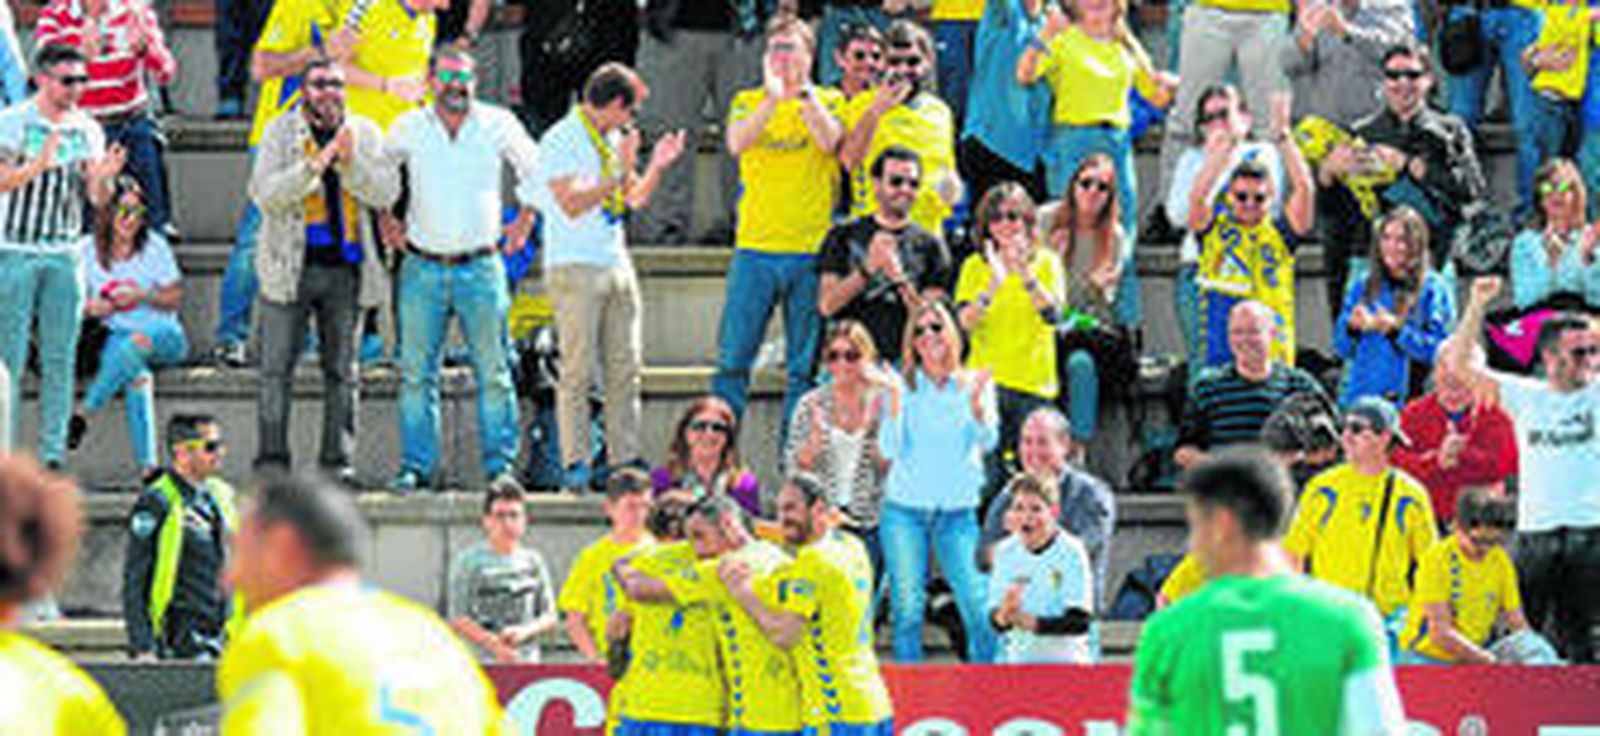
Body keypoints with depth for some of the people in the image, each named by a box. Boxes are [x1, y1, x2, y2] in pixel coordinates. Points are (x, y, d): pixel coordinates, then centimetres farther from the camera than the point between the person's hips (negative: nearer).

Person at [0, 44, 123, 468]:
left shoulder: (88, 130, 8)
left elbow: (98, 200, 9)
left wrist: (103, 178, -14)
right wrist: (37, 166, -30)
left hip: (65, 255, 4)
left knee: (59, 361, 2)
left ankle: (52, 453, 5)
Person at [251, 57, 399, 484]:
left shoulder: (364, 133, 9)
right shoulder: (280, 133, 2)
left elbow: (386, 193, 0)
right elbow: (265, 194, -10)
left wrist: (350, 162, -16)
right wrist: (313, 166, -22)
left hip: (346, 268, 2)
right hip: (290, 267, -2)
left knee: (342, 370, 5)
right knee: (276, 369, -3)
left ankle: (338, 460, 10)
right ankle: (271, 458, 1)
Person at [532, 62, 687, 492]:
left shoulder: (614, 139, 16)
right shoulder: (561, 140, -8)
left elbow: (633, 200, 23)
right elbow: (571, 204, -18)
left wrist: (656, 168, 7)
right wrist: (618, 173, -21)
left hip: (617, 264, 8)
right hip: (575, 267, -7)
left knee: (625, 368, 3)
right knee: (579, 369, -9)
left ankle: (624, 461, 5)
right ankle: (575, 465, -7)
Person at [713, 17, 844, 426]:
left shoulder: (828, 101, 8)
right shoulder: (749, 101, 11)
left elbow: (829, 141, -11)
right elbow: (736, 143, -8)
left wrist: (803, 89, -15)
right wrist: (773, 98, -18)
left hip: (812, 250, -1)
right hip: (755, 246, 1)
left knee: (804, 367, 2)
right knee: (733, 358, -3)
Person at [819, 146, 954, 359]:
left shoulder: (930, 245, 9)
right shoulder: (844, 235, 11)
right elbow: (827, 306, 2)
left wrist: (899, 278, -13)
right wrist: (868, 268, -10)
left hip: (903, 358, 0)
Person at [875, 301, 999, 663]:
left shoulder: (974, 384, 6)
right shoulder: (902, 385, 3)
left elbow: (987, 441, -7)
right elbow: (890, 450, -5)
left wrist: (976, 400, -23)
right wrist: (894, 398, -17)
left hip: (958, 511, 0)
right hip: (905, 509, 0)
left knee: (978, 606, -10)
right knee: (907, 609, -4)